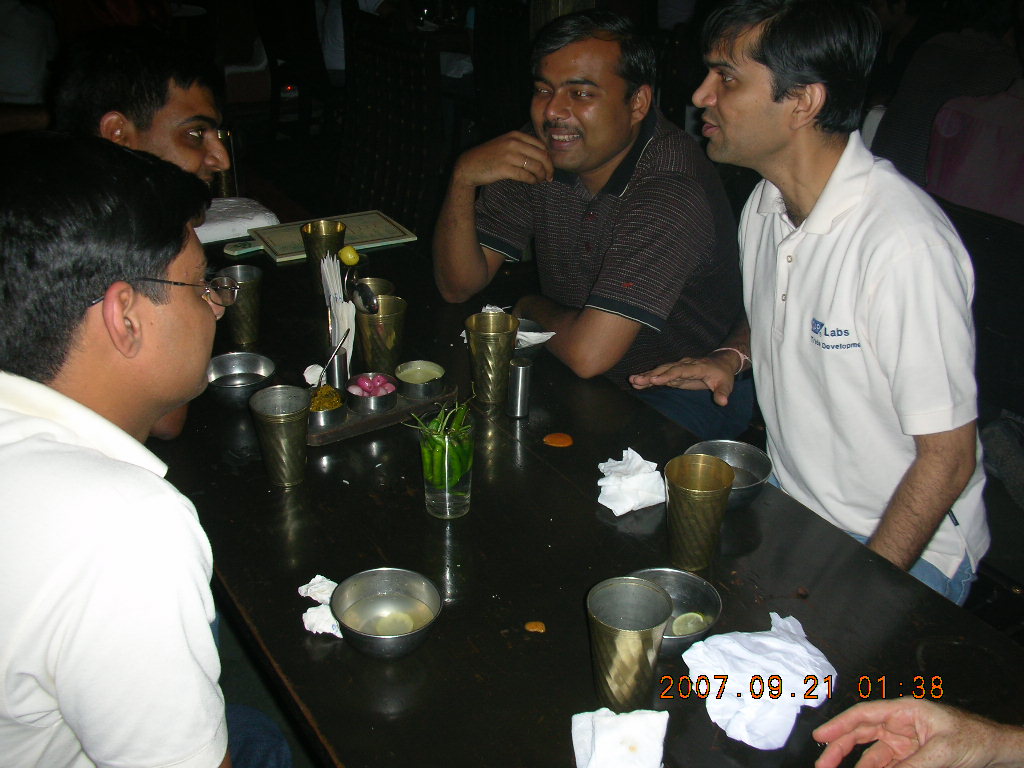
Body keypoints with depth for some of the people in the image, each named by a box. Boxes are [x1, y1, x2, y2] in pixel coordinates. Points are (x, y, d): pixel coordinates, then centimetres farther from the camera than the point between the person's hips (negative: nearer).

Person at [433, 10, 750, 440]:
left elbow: (589, 353, -32)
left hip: (692, 396, -6)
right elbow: (458, 286, -5)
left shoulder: (672, 190, -28)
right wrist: (464, 177, -20)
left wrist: (533, 308, -10)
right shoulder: (540, 152, -6)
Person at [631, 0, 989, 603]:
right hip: (789, 503, 7)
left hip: (904, 546, -7)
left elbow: (948, 457, -20)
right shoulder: (766, 203, 0)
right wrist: (733, 356, -1)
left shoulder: (906, 243, -27)